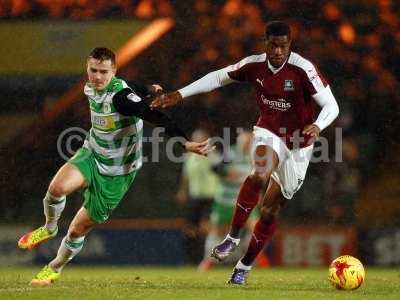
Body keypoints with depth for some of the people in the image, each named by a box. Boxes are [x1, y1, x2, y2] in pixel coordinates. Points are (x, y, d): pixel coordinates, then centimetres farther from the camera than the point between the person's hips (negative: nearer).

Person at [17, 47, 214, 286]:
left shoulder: (120, 96, -27)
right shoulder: (90, 89, -3)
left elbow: (156, 117, -37)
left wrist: (185, 143, -47)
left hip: (115, 173, -5)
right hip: (91, 156, 5)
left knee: (78, 230, 3)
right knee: (58, 187, -27)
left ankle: (55, 269, 31)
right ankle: (49, 229, 4)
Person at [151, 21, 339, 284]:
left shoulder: (303, 70, -22)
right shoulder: (254, 65, -10)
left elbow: (332, 106, -22)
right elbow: (218, 77, 4)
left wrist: (317, 126, -43)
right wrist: (180, 95, -2)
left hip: (298, 144, -1)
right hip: (269, 133, 1)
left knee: (271, 209, 4)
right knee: (259, 175, -33)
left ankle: (245, 266, 22)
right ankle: (233, 237, -17)